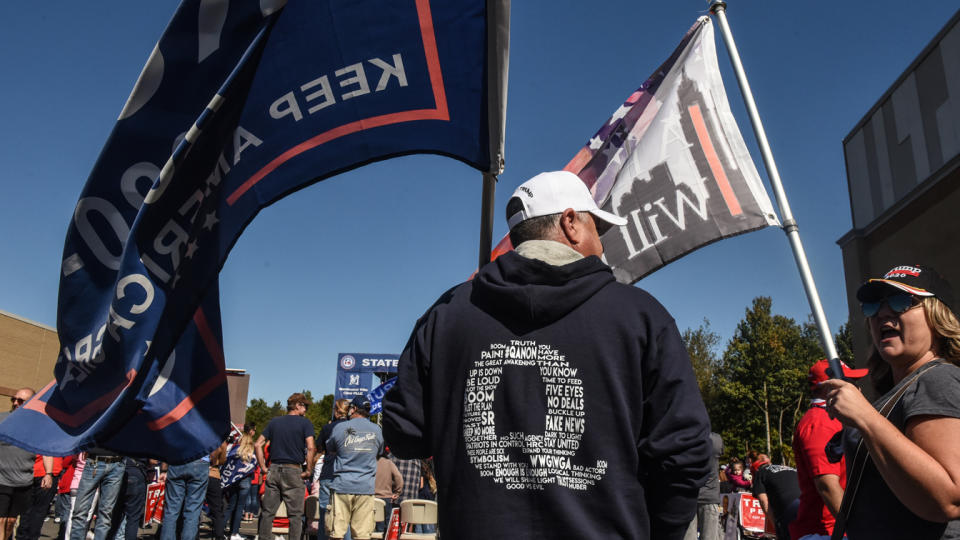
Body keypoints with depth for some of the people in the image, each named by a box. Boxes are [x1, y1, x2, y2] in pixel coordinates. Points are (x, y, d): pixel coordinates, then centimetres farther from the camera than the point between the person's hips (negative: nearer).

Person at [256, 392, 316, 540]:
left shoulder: (274, 422, 12)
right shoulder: (305, 423, -3)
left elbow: (258, 445, 8)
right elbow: (310, 448, -15)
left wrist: (263, 467, 10)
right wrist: (309, 470, -7)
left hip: (274, 470, 4)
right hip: (293, 471, -4)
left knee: (267, 511, 10)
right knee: (295, 514, 3)